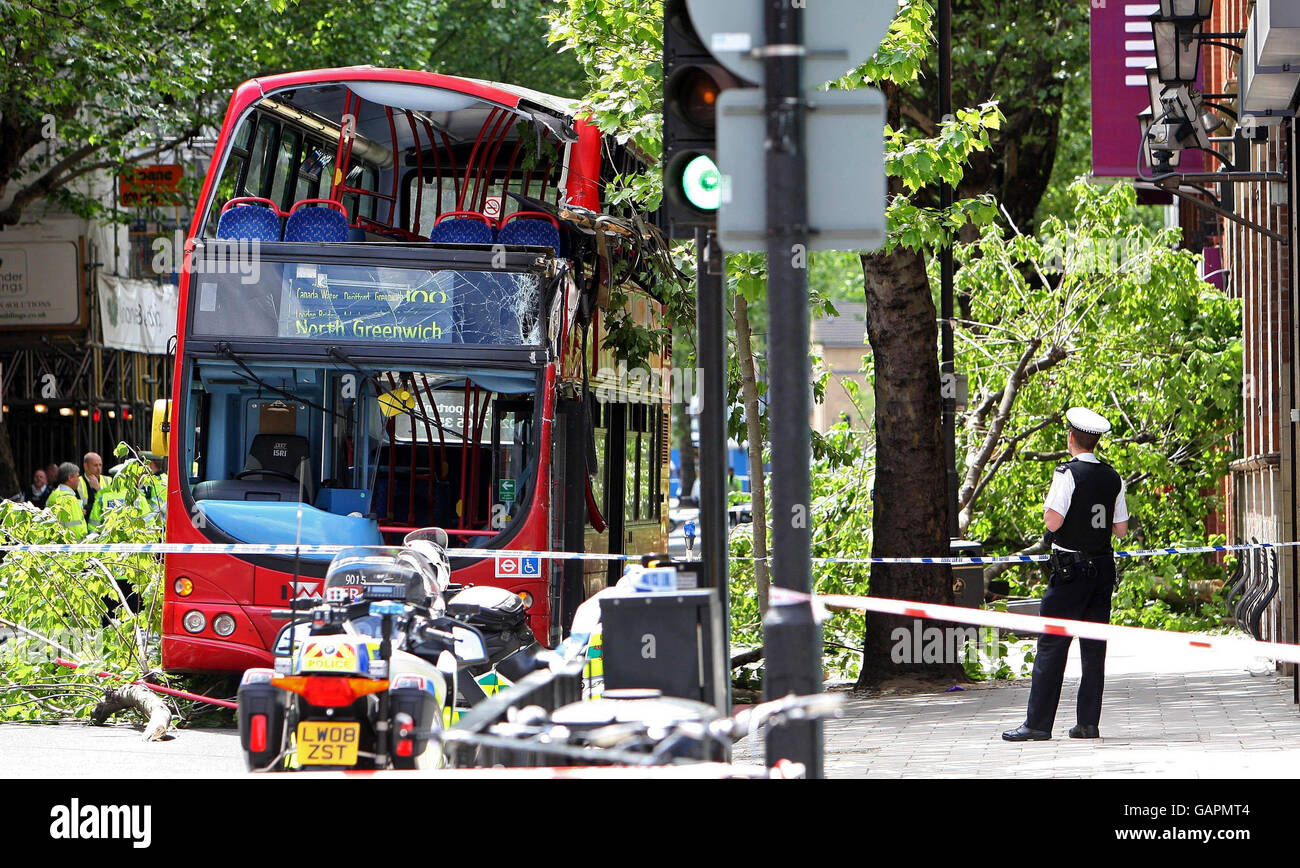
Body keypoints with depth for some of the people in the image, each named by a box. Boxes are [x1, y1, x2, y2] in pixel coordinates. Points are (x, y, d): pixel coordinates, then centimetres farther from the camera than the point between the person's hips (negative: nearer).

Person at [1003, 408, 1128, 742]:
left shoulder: (1068, 474, -12)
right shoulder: (1113, 478, 7)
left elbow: (1054, 521, -19)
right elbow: (1121, 529, 11)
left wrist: (1047, 508, 1)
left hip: (1071, 571, -6)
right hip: (1103, 568, 6)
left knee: (1052, 645, -4)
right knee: (1094, 647, 8)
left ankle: (1038, 723, -6)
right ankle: (1089, 723, 7)